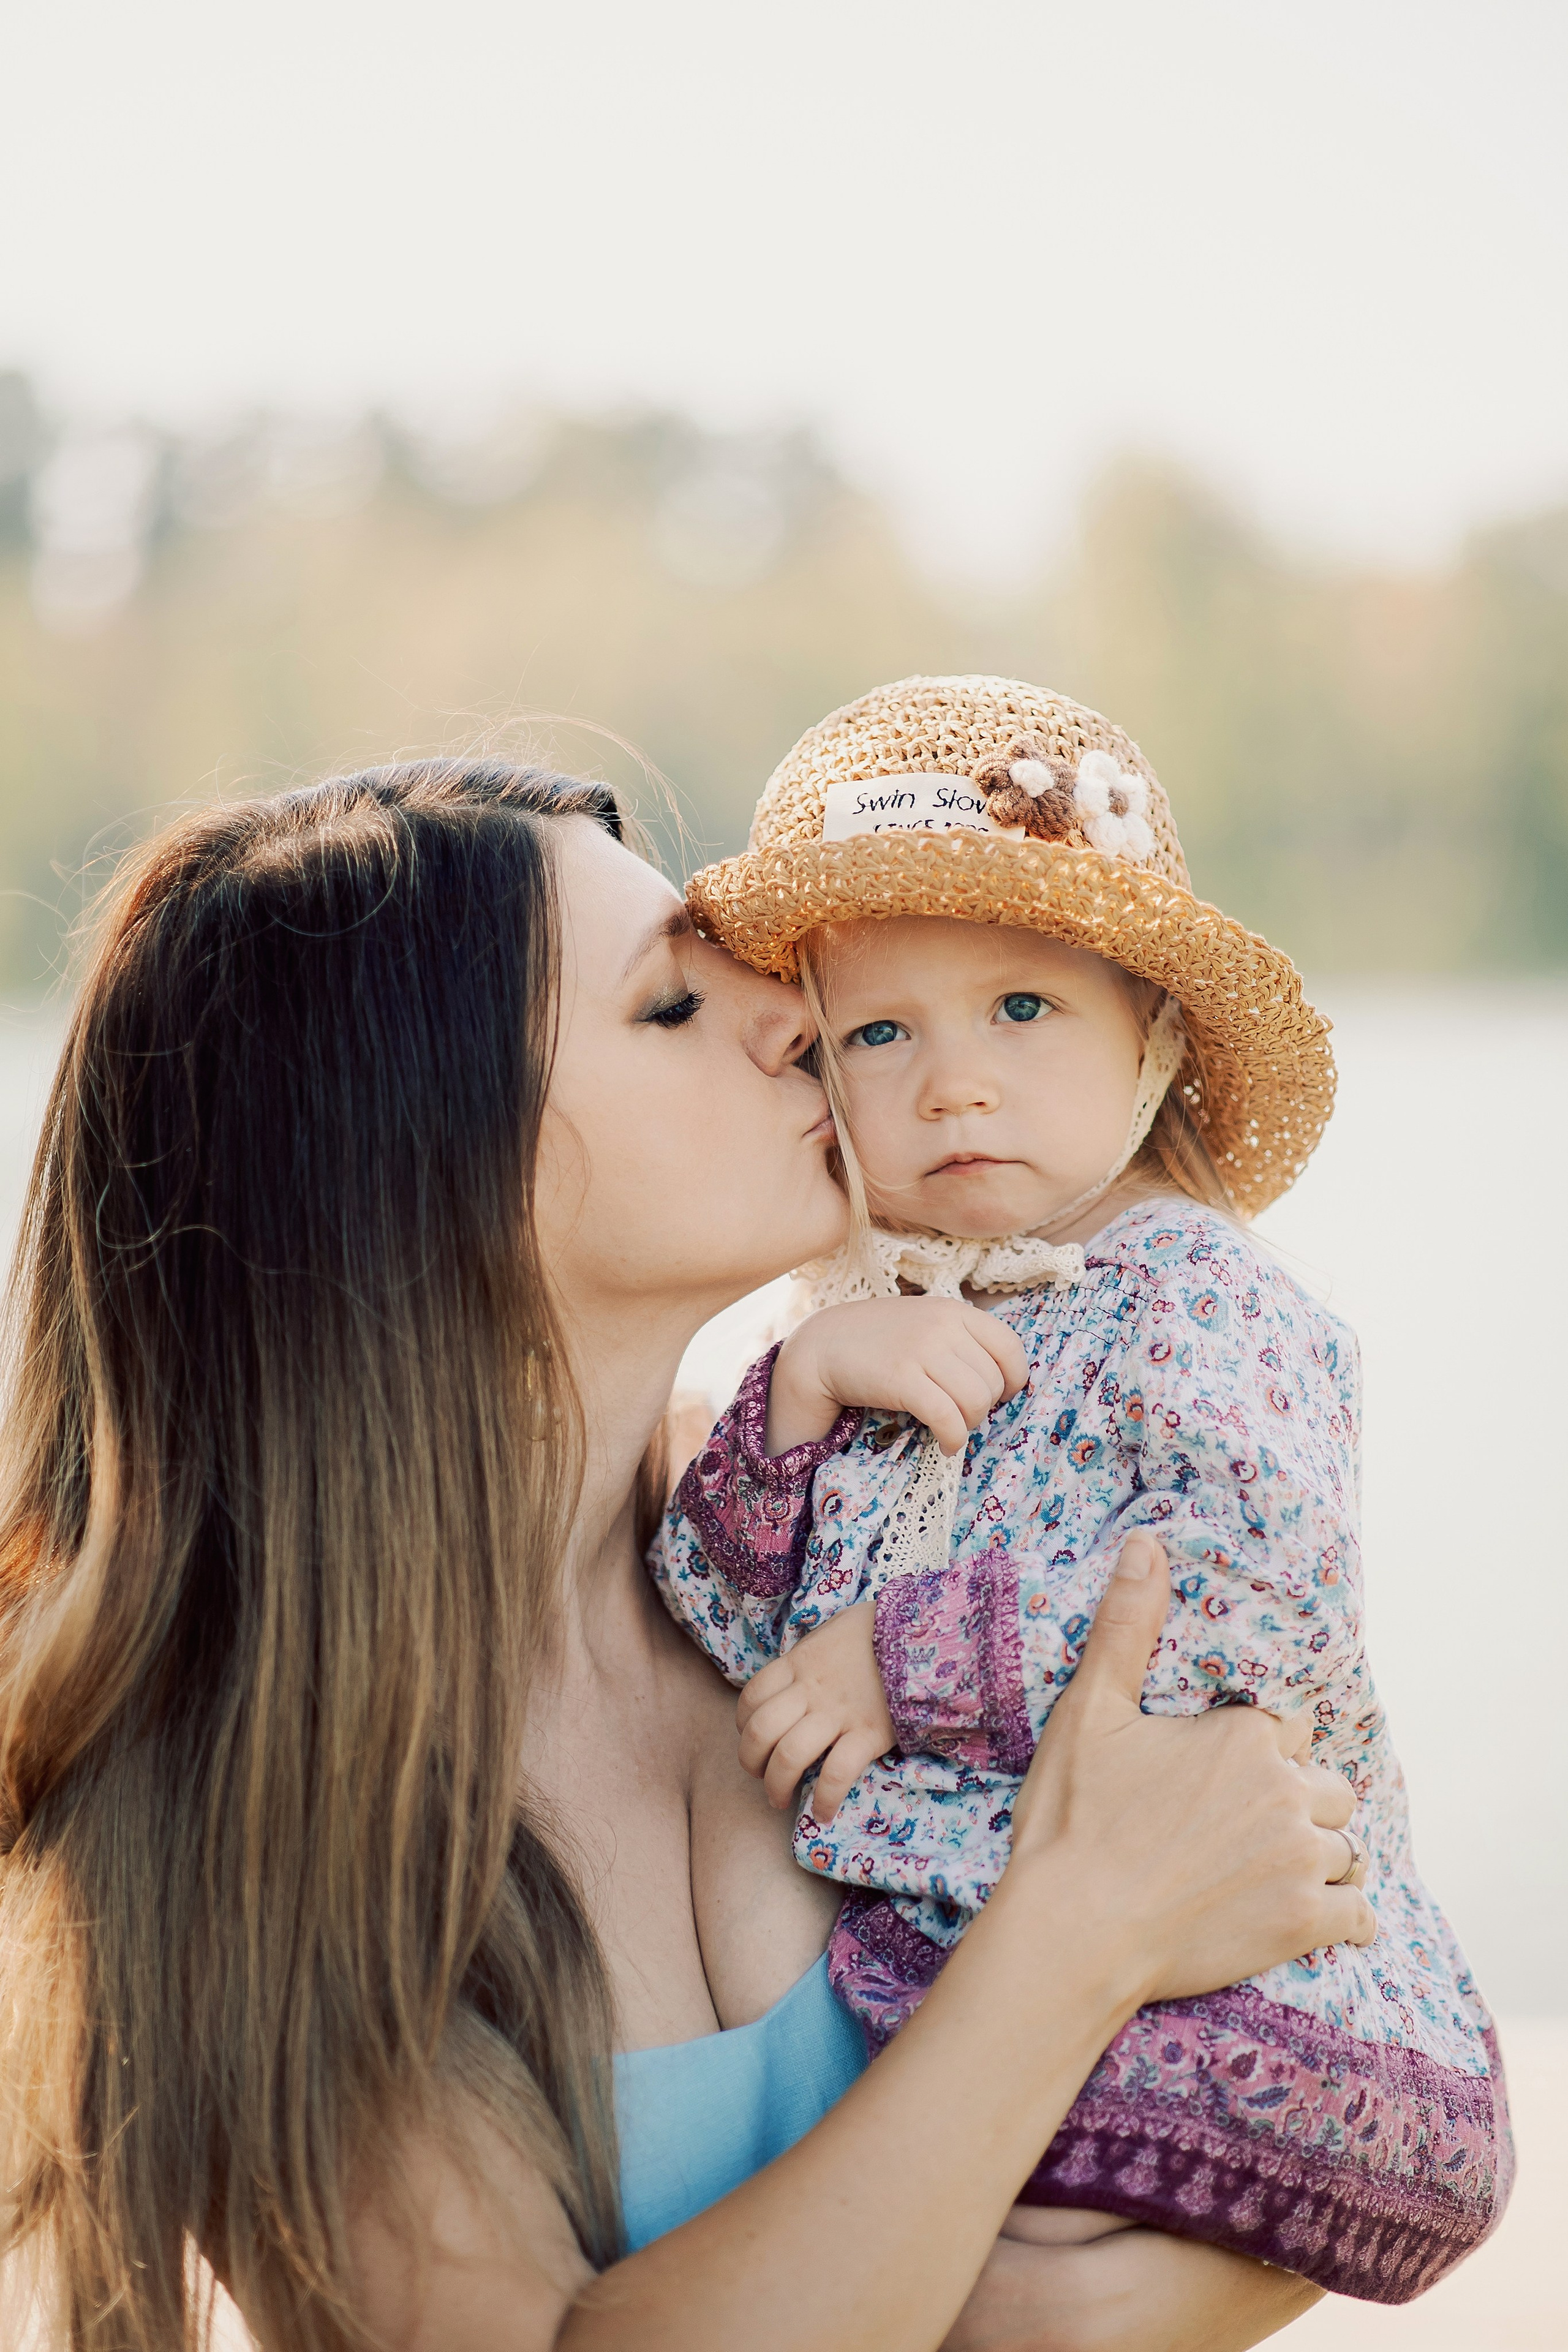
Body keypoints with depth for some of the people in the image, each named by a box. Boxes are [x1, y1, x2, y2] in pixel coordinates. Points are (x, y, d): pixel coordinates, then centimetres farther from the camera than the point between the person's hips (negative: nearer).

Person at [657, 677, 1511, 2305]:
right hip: (912, 1954, 7)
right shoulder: (854, 1328, 12)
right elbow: (726, 1624, 8)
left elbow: (1267, 1582, -24)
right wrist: (797, 1399, -10)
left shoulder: (1193, 1302, -8)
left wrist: (914, 1654, -19)